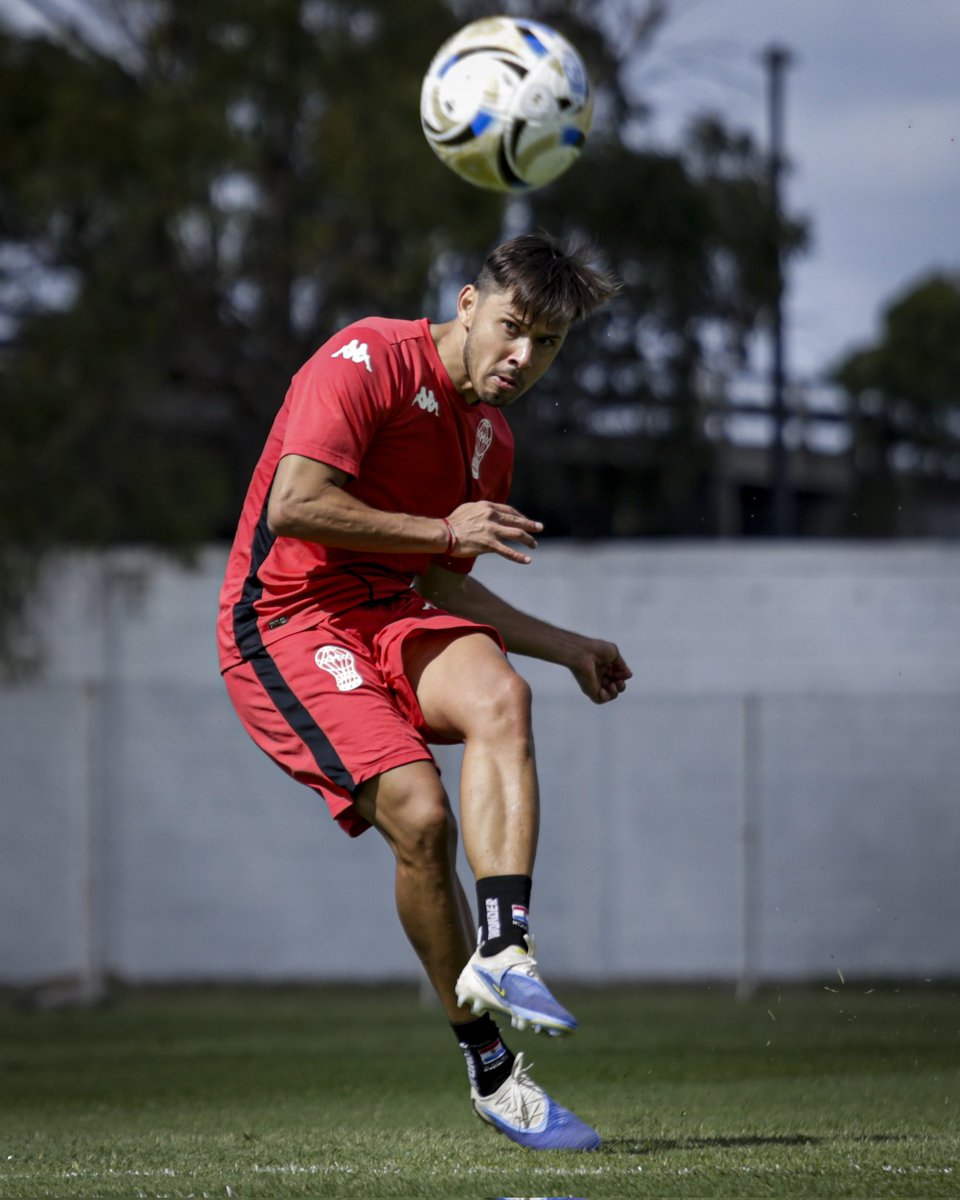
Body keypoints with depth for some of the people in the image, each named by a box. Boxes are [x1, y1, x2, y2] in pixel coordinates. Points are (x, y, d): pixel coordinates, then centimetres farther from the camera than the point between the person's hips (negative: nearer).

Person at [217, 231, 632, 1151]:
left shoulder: (491, 438, 16)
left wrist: (567, 649, 19)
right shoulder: (369, 360, -10)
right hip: (283, 617, -7)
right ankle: (487, 1067, -11)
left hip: (387, 614, 7)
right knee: (419, 812, -23)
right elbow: (296, 504, -20)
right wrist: (443, 531, -14)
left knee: (496, 694, -28)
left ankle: (501, 948, -36)